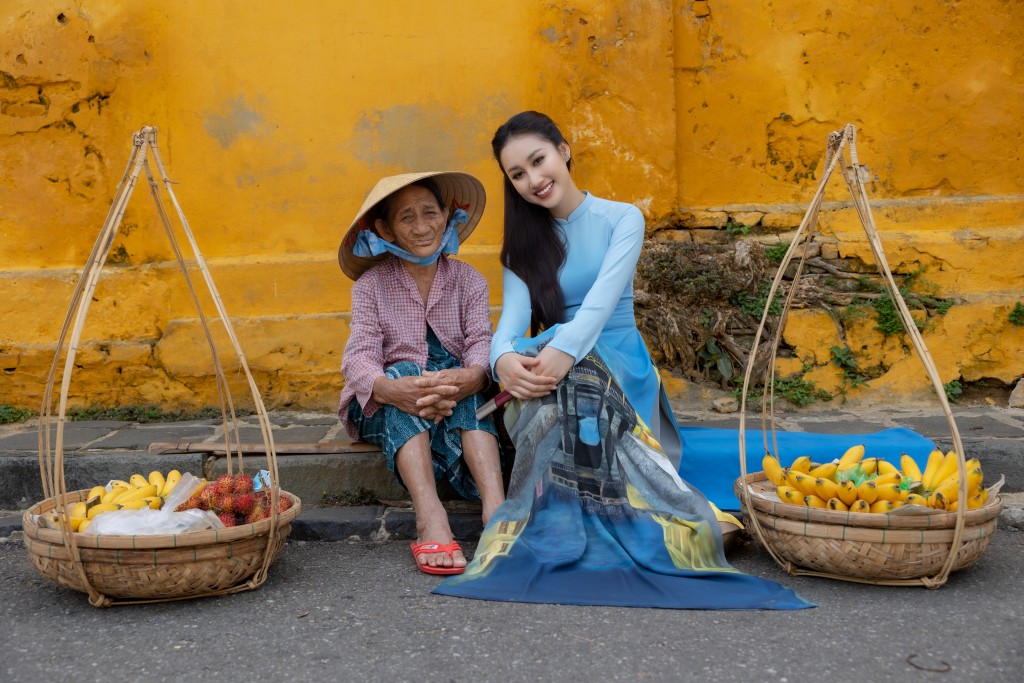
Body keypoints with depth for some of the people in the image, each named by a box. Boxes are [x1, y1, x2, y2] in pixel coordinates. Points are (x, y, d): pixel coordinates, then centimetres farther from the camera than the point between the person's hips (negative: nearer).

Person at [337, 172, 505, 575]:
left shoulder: (467, 280, 3)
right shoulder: (371, 285, -1)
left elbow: (482, 343, -14)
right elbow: (359, 357, -17)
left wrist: (471, 377, -41)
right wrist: (391, 389, -42)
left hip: (455, 405, 1)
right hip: (384, 410, -1)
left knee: (461, 378, -30)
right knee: (405, 371, -33)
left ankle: (495, 504, -48)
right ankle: (430, 518, -51)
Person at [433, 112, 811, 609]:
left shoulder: (621, 219, 4)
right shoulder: (523, 242, 12)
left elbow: (604, 296, -15)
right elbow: (513, 315, -6)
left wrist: (565, 350, -36)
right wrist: (503, 358, -32)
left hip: (619, 363, -1)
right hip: (551, 368, 2)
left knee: (572, 385, -37)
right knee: (542, 385, -36)